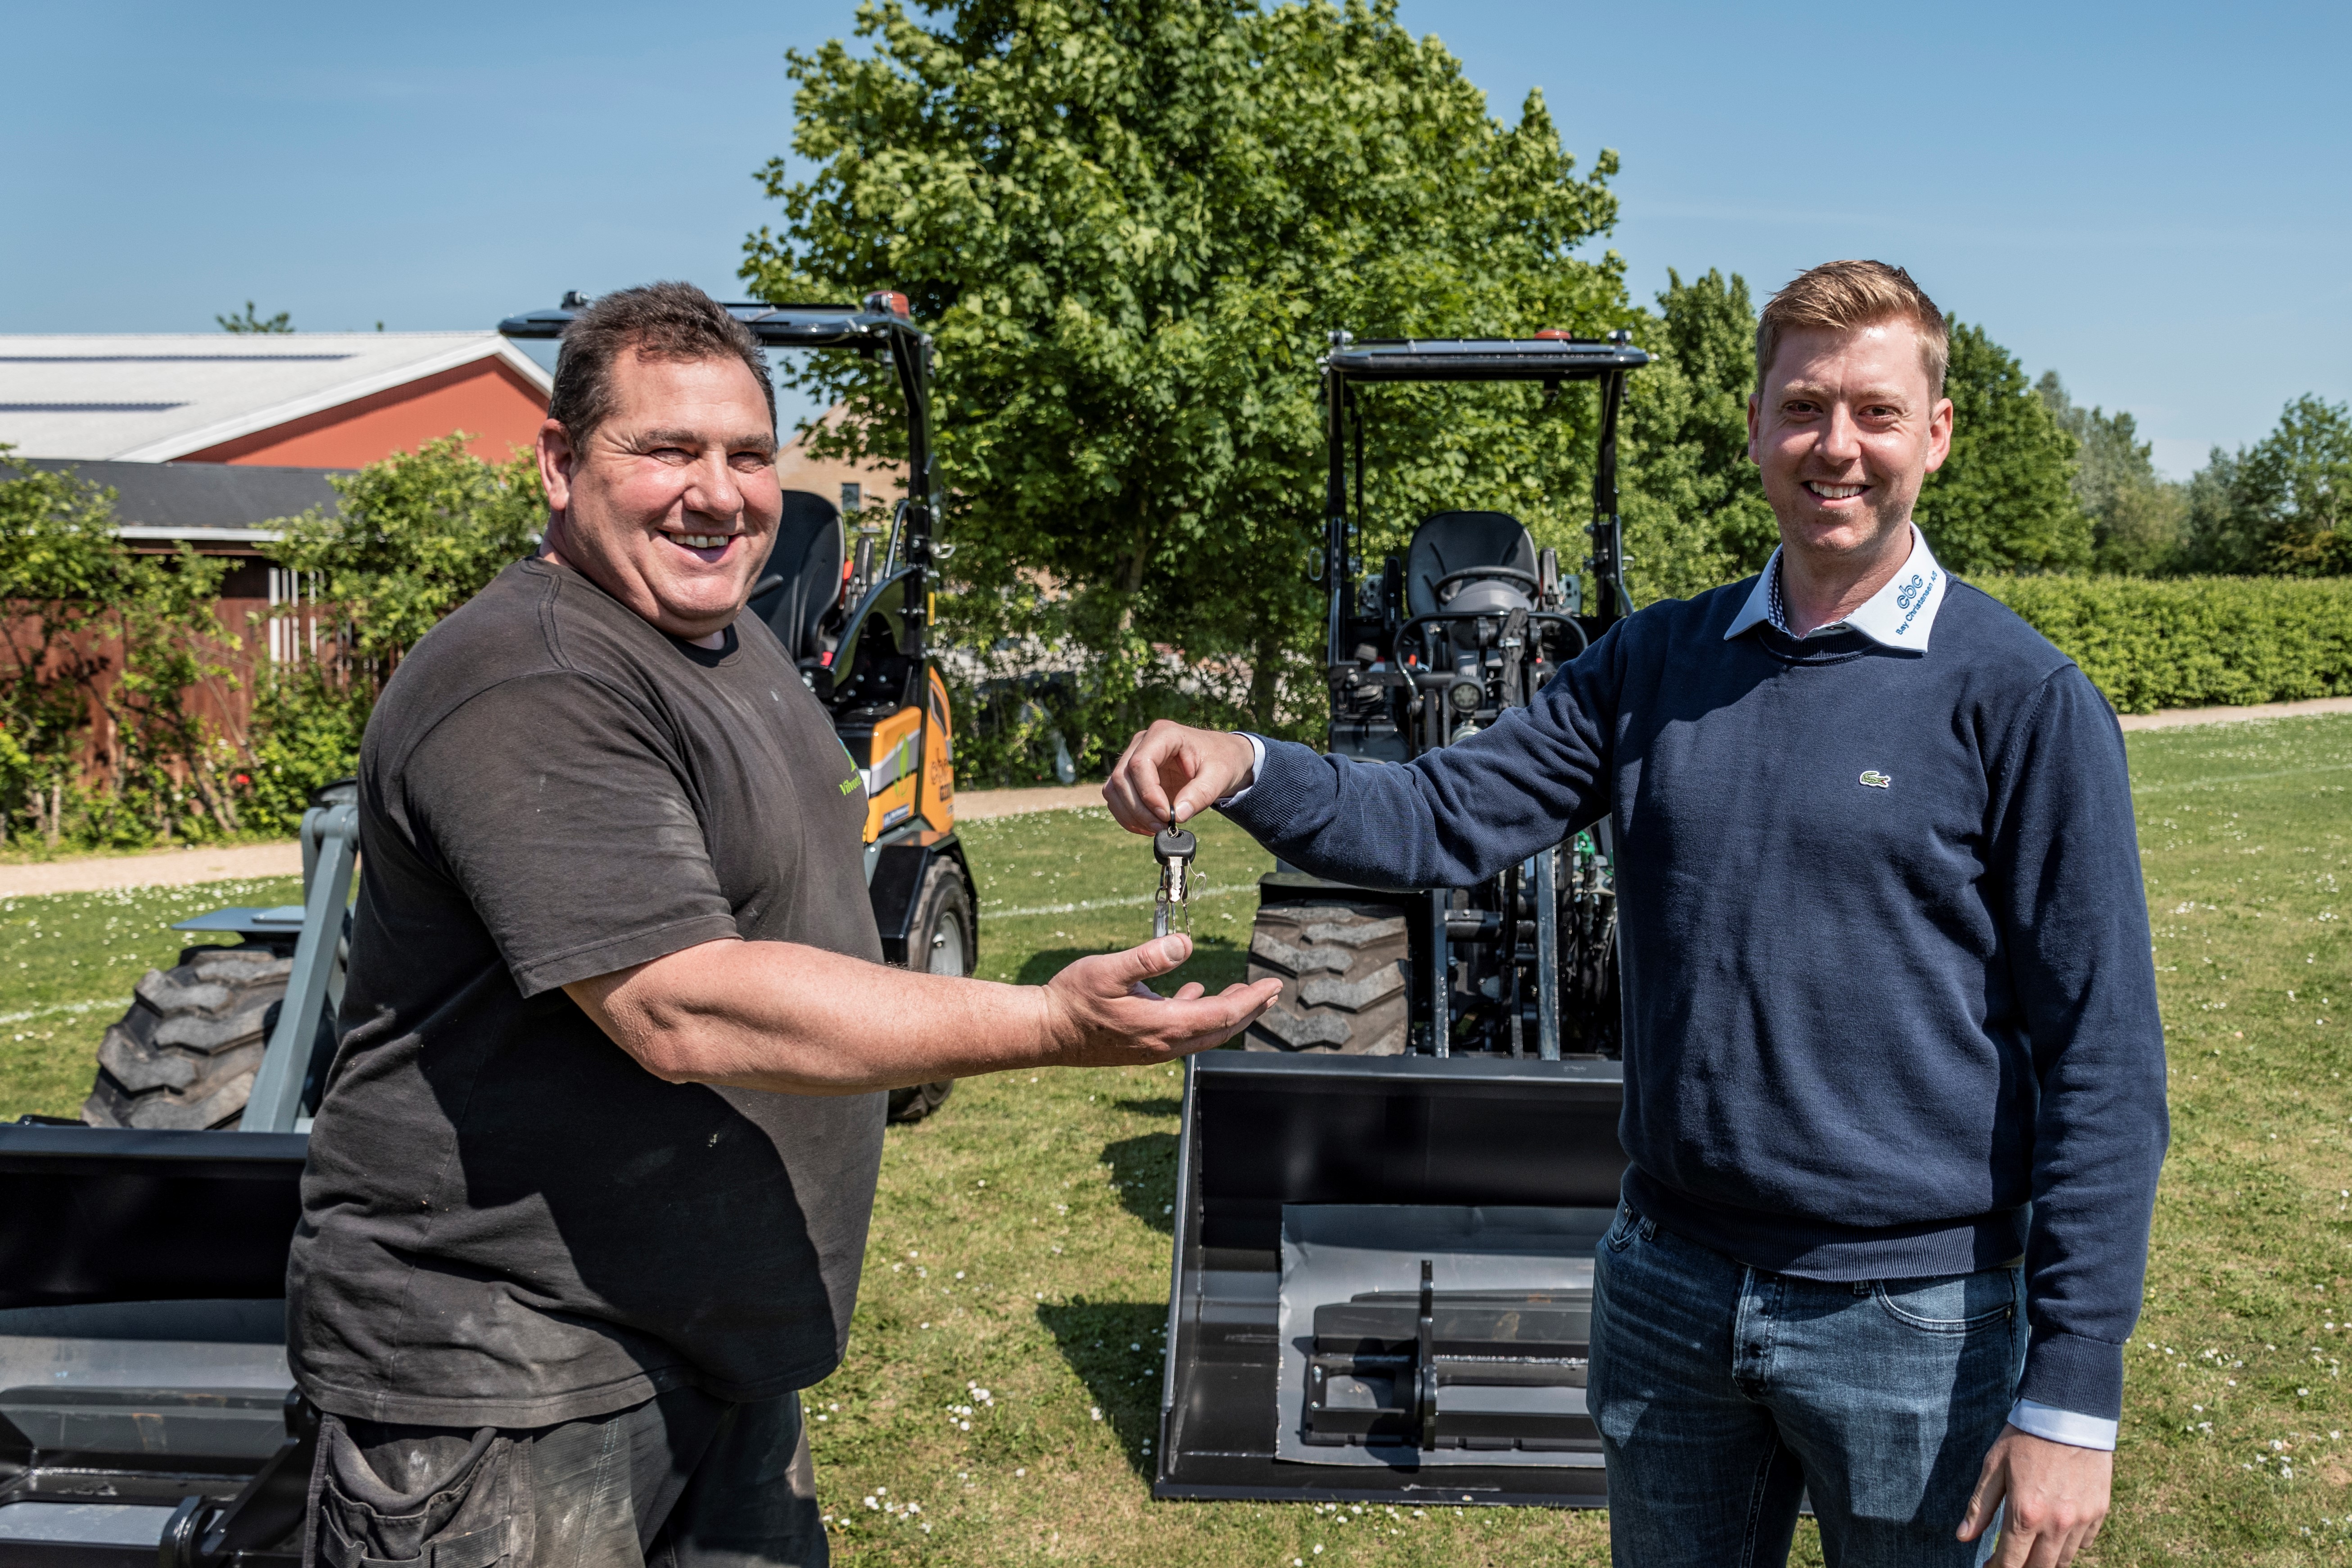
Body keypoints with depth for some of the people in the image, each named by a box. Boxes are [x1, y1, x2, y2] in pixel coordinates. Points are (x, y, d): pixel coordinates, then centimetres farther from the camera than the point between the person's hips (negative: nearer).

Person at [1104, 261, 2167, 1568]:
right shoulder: (1657, 663, 3)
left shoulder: (2020, 696, -10)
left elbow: (2104, 1060, -11)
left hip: (1912, 1318, -4)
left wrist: (2072, 1391, -14)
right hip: (1666, 1288, 4)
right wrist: (1248, 770, -22)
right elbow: (1444, 823, -3)